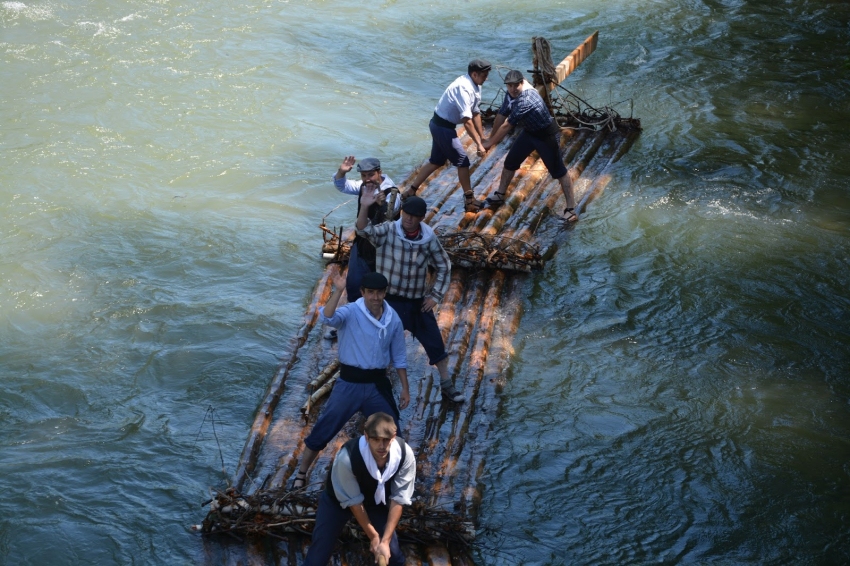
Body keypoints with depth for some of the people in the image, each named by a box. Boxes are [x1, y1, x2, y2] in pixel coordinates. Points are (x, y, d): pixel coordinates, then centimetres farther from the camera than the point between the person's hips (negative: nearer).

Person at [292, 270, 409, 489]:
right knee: (323, 430, 0)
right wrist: (338, 291, -43)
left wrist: (405, 388, 11)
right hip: (349, 383, -3)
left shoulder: (393, 320, 1)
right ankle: (301, 474, 15)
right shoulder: (351, 312, -12)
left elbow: (399, 357, 10)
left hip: (377, 383, 3)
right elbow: (327, 317, -34)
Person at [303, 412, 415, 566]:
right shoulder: (347, 457, -40)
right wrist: (373, 536, -17)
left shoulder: (405, 454, -32)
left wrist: (385, 540, -25)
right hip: (338, 500, -3)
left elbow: (398, 499, -22)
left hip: (375, 500, 3)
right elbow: (353, 501, -25)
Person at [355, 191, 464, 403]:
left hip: (418, 302, 3)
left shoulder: (429, 239, -6)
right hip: (390, 301, -3)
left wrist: (435, 295, 1)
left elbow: (444, 266, 6)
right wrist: (365, 208, -50)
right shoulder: (387, 231, -14)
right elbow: (364, 230, -33)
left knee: (435, 343, 11)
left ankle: (447, 385, 29)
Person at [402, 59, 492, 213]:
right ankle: (469, 201, 10)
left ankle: (411, 191, 26)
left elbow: (476, 113, 12)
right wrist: (478, 144, -27)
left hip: (440, 125, 10)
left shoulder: (475, 87, 3)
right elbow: (467, 121, -30)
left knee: (436, 161, 19)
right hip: (443, 126, -10)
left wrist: (482, 138, 14)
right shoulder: (464, 88, -27)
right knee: (462, 161, -1)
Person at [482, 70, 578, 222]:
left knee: (558, 170, -2)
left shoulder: (525, 101, -37)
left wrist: (490, 143, -21)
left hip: (547, 135, -9)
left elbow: (507, 126, -31)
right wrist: (490, 137, 7)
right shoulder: (511, 94, -9)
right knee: (510, 162, 14)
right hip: (529, 132, 9)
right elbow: (501, 115, 3)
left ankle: (571, 208, 3)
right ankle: (500, 196, 33)